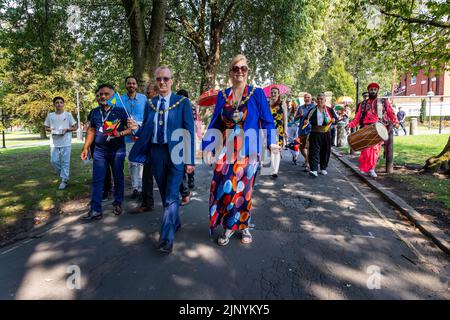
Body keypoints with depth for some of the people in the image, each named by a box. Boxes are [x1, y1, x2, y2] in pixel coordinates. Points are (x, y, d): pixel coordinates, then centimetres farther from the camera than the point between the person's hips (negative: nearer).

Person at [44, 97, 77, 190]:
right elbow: (46, 127, 15)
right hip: (54, 143, 3)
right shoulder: (50, 115, 6)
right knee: (54, 161, 4)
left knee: (65, 162, -1)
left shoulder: (68, 114, -1)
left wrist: (66, 129, -15)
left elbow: (75, 127, 2)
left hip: (66, 142, -3)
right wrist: (51, 130, -7)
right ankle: (64, 175, 26)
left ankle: (64, 181, 7)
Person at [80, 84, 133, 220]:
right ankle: (95, 210, 3)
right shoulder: (95, 112, 11)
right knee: (97, 180, -1)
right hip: (100, 150, 3)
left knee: (118, 178, 8)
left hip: (117, 150, -3)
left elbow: (130, 128, -4)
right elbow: (92, 130, 17)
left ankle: (118, 203, 24)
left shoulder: (120, 111, -3)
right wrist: (86, 148, 12)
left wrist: (120, 134, -21)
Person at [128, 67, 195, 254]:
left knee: (171, 196, -8)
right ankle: (175, 223, 36)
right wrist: (136, 128, -9)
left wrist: (190, 160, -9)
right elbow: (146, 131, 14)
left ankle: (166, 238, 2)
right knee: (164, 194, 15)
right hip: (156, 153, 5)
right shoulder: (150, 103, 10)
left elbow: (189, 132, -4)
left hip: (175, 153, -4)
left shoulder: (182, 102, -2)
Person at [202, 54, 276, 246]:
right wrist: (208, 147, 2)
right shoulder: (222, 95, 8)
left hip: (248, 150, -2)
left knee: (243, 189, 6)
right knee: (224, 188, -3)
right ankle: (229, 227, 18)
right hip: (226, 150, 2)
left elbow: (267, 121, 0)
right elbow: (215, 123, 8)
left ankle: (243, 226, 27)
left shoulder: (257, 94, 1)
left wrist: (271, 143, -11)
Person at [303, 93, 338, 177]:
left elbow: (336, 119, 9)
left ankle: (323, 168, 24)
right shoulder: (312, 110, 7)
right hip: (315, 133, -2)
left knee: (325, 151, 8)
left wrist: (334, 120, -14)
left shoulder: (330, 110, 10)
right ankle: (314, 170, -14)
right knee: (314, 151, -10)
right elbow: (306, 119, 5)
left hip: (326, 133, 2)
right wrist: (306, 121, -18)